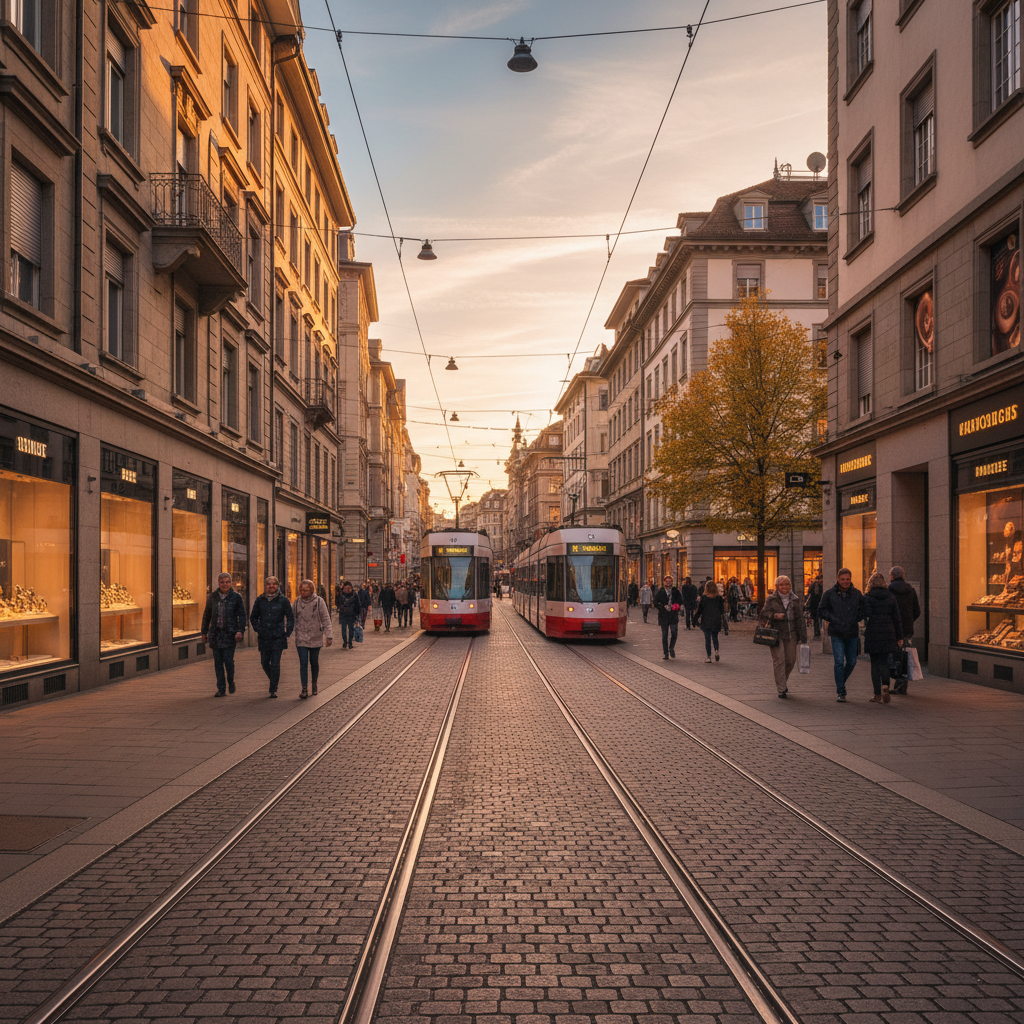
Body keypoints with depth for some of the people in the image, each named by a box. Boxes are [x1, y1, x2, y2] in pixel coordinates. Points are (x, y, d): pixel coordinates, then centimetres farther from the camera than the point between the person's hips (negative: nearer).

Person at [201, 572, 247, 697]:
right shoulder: (212, 597, 8)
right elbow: (206, 615, 16)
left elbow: (242, 615, 0)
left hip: (229, 634, -3)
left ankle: (231, 682, 19)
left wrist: (240, 630, -11)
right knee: (218, 662, 5)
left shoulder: (236, 597, 0)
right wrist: (204, 632, 16)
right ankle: (221, 688, 13)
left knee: (228, 660, -8)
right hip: (215, 634, 3)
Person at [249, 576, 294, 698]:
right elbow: (253, 617, 17)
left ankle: (273, 689, 4)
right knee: (264, 662, 10)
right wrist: (257, 629, 7)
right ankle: (273, 679, 37)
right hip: (264, 637, 3)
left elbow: (290, 617, 4)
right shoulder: (260, 600, 4)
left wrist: (288, 632, -2)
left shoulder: (283, 600, -3)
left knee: (275, 663, -6)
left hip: (278, 637, -3)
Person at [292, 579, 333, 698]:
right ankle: (304, 689, -3)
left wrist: (329, 635, -8)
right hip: (301, 638, 1)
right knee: (303, 664, -6)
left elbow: (326, 619, -4)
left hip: (315, 638, -1)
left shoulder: (319, 601, -6)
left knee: (314, 663, 11)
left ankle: (314, 684, 32)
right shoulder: (297, 602, 1)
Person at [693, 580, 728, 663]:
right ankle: (716, 652, 1)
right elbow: (722, 611, 0)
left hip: (706, 622, -2)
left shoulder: (703, 597, -8)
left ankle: (709, 657, 2)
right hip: (717, 621, 2)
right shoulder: (719, 597, -2)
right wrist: (725, 625, 4)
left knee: (707, 638, 4)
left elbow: (699, 610, -4)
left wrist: (695, 620, 8)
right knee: (715, 637, 20)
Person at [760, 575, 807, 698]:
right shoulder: (771, 600, 3)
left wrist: (802, 637, 5)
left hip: (791, 634, 3)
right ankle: (781, 689, -4)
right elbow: (764, 613, 0)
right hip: (776, 634, -3)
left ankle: (783, 682, 34)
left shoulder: (796, 600, 9)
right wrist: (774, 616, -21)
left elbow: (800, 618, 9)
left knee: (791, 660, 7)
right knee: (779, 659, -8)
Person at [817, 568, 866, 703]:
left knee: (852, 662, 8)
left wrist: (856, 619, 2)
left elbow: (863, 609, 17)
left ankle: (840, 683, 34)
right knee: (839, 662, -11)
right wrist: (833, 619, -8)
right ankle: (841, 692, -4)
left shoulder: (857, 594, 5)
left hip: (852, 633, 3)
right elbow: (821, 610, 3)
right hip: (836, 634, -3)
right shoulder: (829, 593, -1)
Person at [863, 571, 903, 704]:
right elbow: (897, 618, 7)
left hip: (873, 633, -2)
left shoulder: (867, 597, -4)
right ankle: (885, 685, -16)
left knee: (875, 664, 6)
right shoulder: (891, 597, 6)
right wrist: (899, 637, 11)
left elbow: (866, 615, -15)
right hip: (888, 633, 3)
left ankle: (877, 694, 6)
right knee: (883, 663, 11)